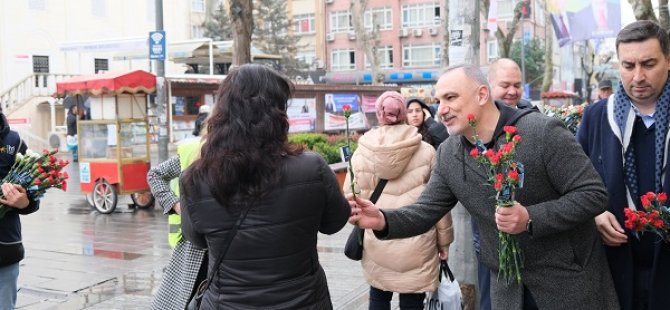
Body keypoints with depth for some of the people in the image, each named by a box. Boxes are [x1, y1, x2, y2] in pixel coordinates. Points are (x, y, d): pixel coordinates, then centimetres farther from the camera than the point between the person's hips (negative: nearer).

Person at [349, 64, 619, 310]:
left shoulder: (543, 132, -18)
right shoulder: (448, 154, -2)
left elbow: (593, 194, -16)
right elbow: (425, 212, -1)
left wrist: (531, 219, -29)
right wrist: (383, 221, -21)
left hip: (569, 280, -4)